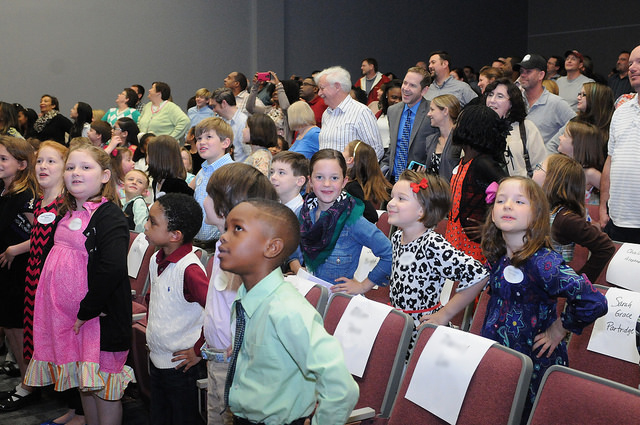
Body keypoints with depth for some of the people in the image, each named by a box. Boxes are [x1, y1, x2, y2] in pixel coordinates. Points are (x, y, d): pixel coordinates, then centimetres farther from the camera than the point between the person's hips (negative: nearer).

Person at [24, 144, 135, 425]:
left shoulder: (110, 215, -14)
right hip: (65, 316, 8)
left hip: (100, 315, -8)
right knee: (83, 382, 17)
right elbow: (57, 259, 21)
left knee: (101, 385, 2)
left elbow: (112, 269, -25)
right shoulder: (67, 214, 11)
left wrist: (87, 310, -20)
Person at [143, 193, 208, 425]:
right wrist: (151, 328, 11)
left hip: (181, 364, -8)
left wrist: (199, 351, -20)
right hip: (156, 360, 8)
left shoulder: (189, 269, -25)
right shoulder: (156, 260, 1)